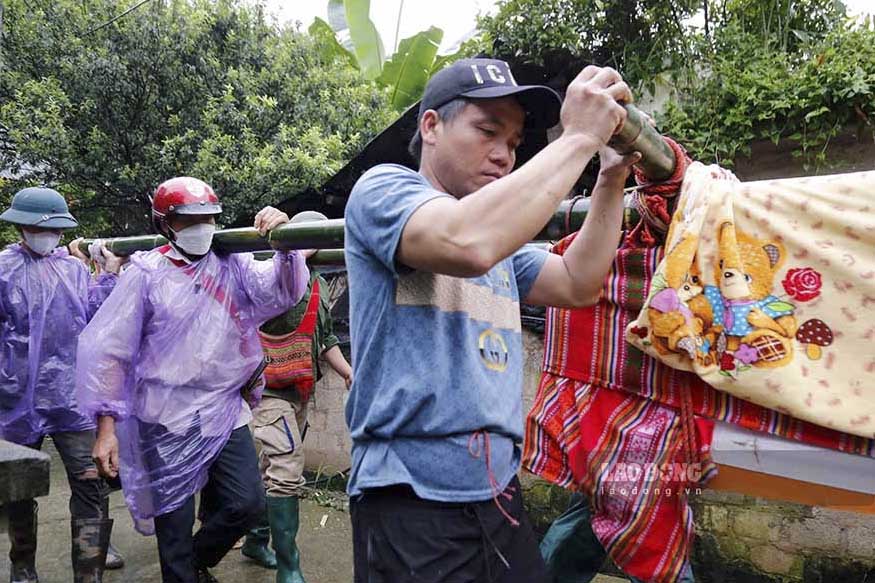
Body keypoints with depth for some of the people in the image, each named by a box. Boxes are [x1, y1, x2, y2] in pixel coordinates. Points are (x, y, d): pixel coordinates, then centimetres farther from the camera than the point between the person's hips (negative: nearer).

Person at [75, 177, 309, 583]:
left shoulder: (233, 264, 3)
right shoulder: (147, 273, -5)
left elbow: (283, 292, -10)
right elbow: (110, 350, -5)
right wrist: (106, 426, -8)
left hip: (226, 412, 3)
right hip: (168, 418, -2)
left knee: (247, 503, 4)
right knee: (174, 523, 6)